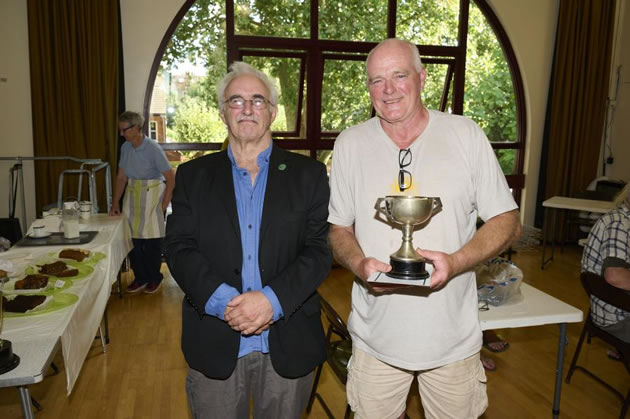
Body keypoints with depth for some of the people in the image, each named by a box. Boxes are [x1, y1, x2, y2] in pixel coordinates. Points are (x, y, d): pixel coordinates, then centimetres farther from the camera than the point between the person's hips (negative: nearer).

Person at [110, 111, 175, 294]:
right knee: (132, 238, 5)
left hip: (152, 194, -5)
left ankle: (155, 279, 20)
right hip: (132, 194, 6)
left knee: (152, 241, 0)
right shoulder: (125, 148, 4)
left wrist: (164, 205, -13)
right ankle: (140, 277, 22)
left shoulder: (153, 148, -14)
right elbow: (121, 177, 12)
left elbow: (171, 178, -12)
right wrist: (115, 203, 9)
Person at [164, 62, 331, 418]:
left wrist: (272, 299, -19)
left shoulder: (308, 174, 2)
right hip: (214, 347, 1)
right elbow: (179, 249, -3)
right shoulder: (194, 175, 6)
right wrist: (223, 302, -18)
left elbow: (320, 250, -5)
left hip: (288, 347, 0)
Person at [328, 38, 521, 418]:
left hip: (453, 338, 0)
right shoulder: (350, 144, -1)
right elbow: (338, 227, 6)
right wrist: (358, 263, -16)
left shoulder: (466, 135, -6)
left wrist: (456, 262, -20)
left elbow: (507, 222, -2)